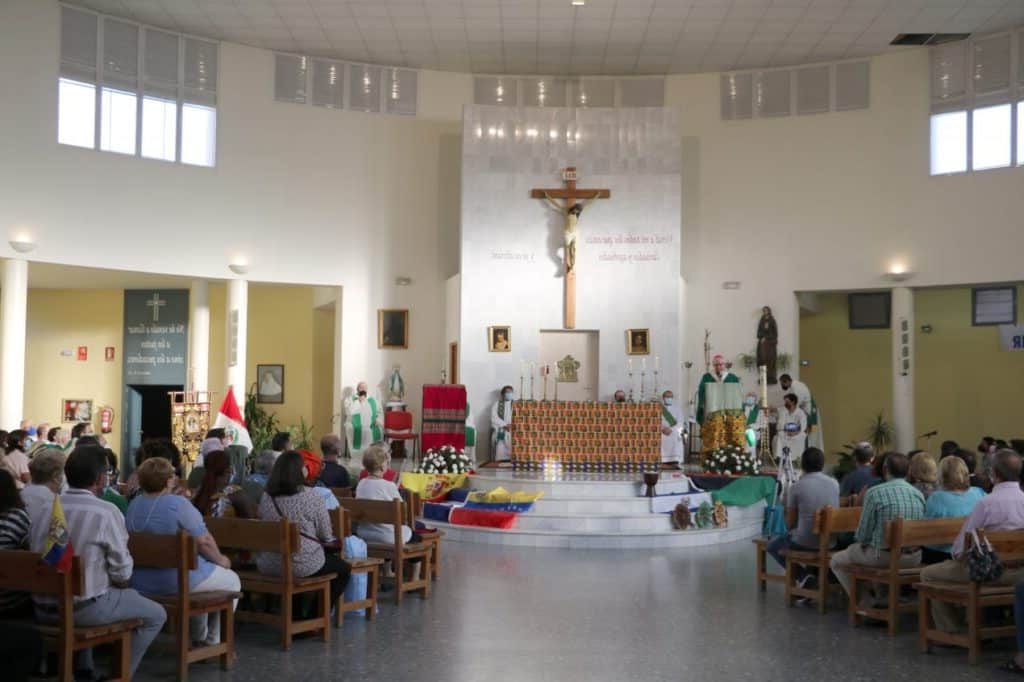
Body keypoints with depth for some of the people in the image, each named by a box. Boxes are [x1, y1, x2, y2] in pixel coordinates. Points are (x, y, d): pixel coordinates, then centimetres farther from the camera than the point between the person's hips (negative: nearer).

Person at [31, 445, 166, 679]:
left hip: (43, 608, 6)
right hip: (84, 608, -6)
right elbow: (122, 571, -14)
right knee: (156, 615, 13)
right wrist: (121, 584, 11)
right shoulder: (106, 512, -16)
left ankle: (83, 668, 38)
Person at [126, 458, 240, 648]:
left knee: (202, 570, 34)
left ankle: (198, 639, 41)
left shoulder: (133, 505, 3)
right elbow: (204, 541, -18)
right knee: (232, 580, 16)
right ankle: (213, 642, 21)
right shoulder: (178, 504, -20)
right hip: (177, 580, -8)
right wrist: (220, 559, 2)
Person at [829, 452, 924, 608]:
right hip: (914, 559, 6)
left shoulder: (874, 493, -13)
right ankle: (880, 597, 38)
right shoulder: (919, 494, 3)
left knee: (836, 561, 16)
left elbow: (862, 535, -10)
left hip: (884, 557, -6)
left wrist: (858, 539, 14)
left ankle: (865, 603, 12)